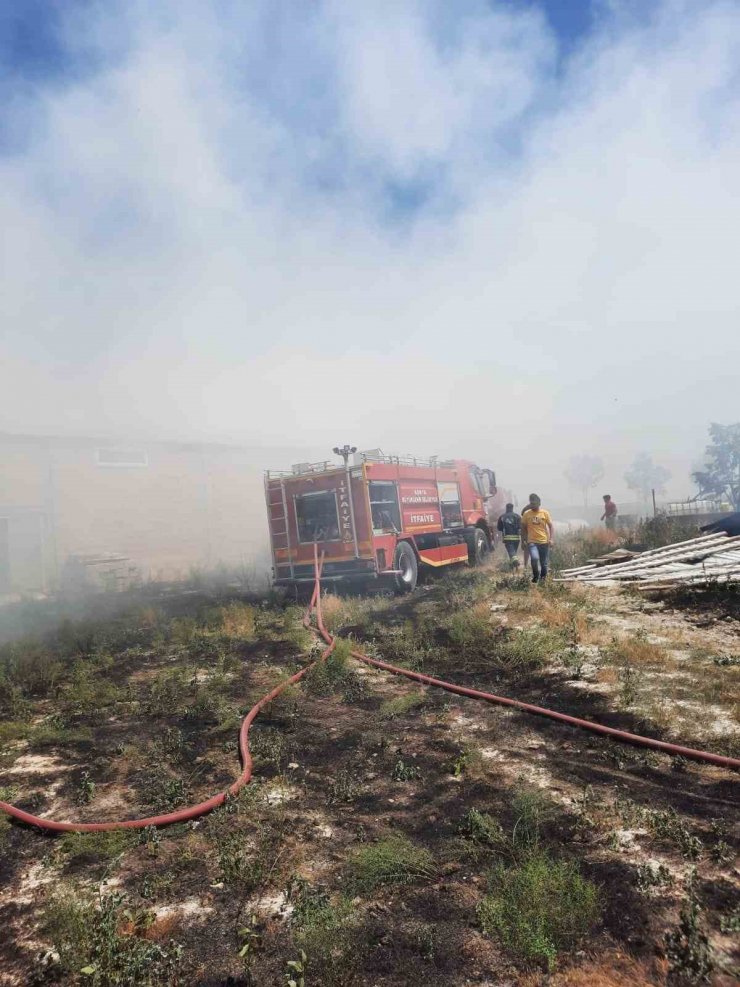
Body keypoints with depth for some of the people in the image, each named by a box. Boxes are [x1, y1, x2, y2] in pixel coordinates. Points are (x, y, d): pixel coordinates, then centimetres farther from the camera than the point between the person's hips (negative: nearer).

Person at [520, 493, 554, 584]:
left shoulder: (545, 513, 1)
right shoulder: (526, 514, 2)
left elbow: (551, 526, 2)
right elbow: (523, 528, 9)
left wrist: (551, 539, -10)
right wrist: (523, 540, 5)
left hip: (544, 542, 1)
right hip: (532, 542, -1)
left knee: (544, 563, 7)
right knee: (534, 558, -24)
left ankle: (543, 578, 31)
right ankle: (536, 576, 2)